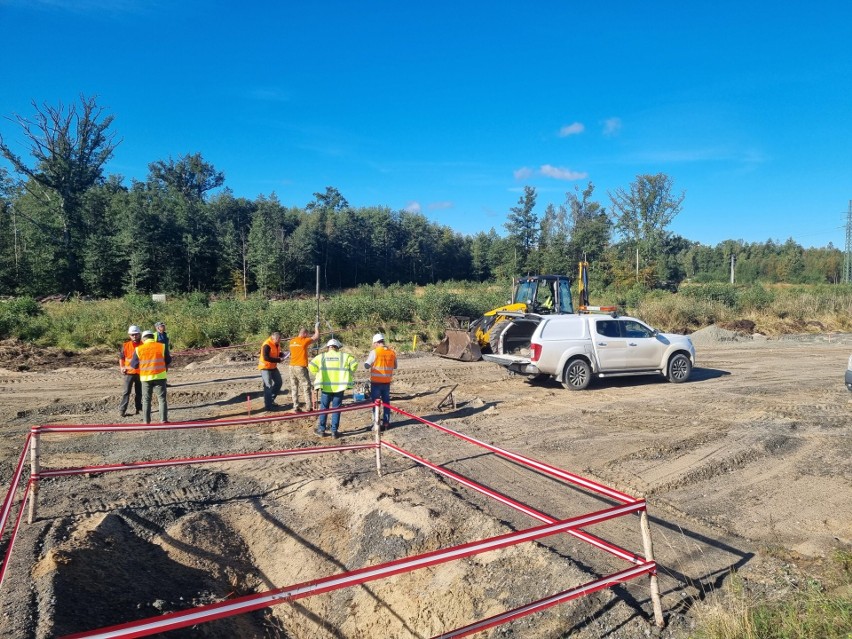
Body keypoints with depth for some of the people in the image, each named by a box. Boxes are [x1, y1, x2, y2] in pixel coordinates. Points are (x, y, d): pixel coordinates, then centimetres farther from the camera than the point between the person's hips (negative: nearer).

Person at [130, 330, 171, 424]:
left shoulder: (139, 349, -1)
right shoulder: (162, 346, -2)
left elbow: (134, 365, 6)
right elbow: (168, 360, 7)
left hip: (145, 377, 1)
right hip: (160, 376, -1)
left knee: (146, 400, 12)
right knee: (162, 398, 5)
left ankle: (146, 421, 11)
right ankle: (164, 419, 1)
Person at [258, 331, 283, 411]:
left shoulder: (276, 344, 3)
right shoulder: (267, 345, -24)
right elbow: (266, 357, -31)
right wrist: (277, 360, -28)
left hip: (273, 367, 9)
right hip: (265, 367, -9)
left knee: (278, 382, 14)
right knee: (268, 386, -7)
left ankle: (271, 400, 28)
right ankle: (268, 405, -1)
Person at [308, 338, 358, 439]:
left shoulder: (322, 356, 4)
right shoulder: (344, 356, 2)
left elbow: (311, 365, -3)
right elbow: (354, 363, -7)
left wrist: (317, 375, 11)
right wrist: (350, 373, 7)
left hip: (325, 386, 1)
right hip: (339, 386, 0)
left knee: (323, 408, 13)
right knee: (336, 409, 7)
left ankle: (322, 430, 18)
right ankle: (334, 432, 8)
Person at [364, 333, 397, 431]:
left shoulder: (374, 352, -14)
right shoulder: (392, 353, 0)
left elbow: (367, 365, -11)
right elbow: (395, 366, 11)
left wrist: (367, 359, 8)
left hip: (376, 382, -4)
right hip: (387, 382, 4)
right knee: (386, 402, 15)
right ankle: (386, 422, 19)